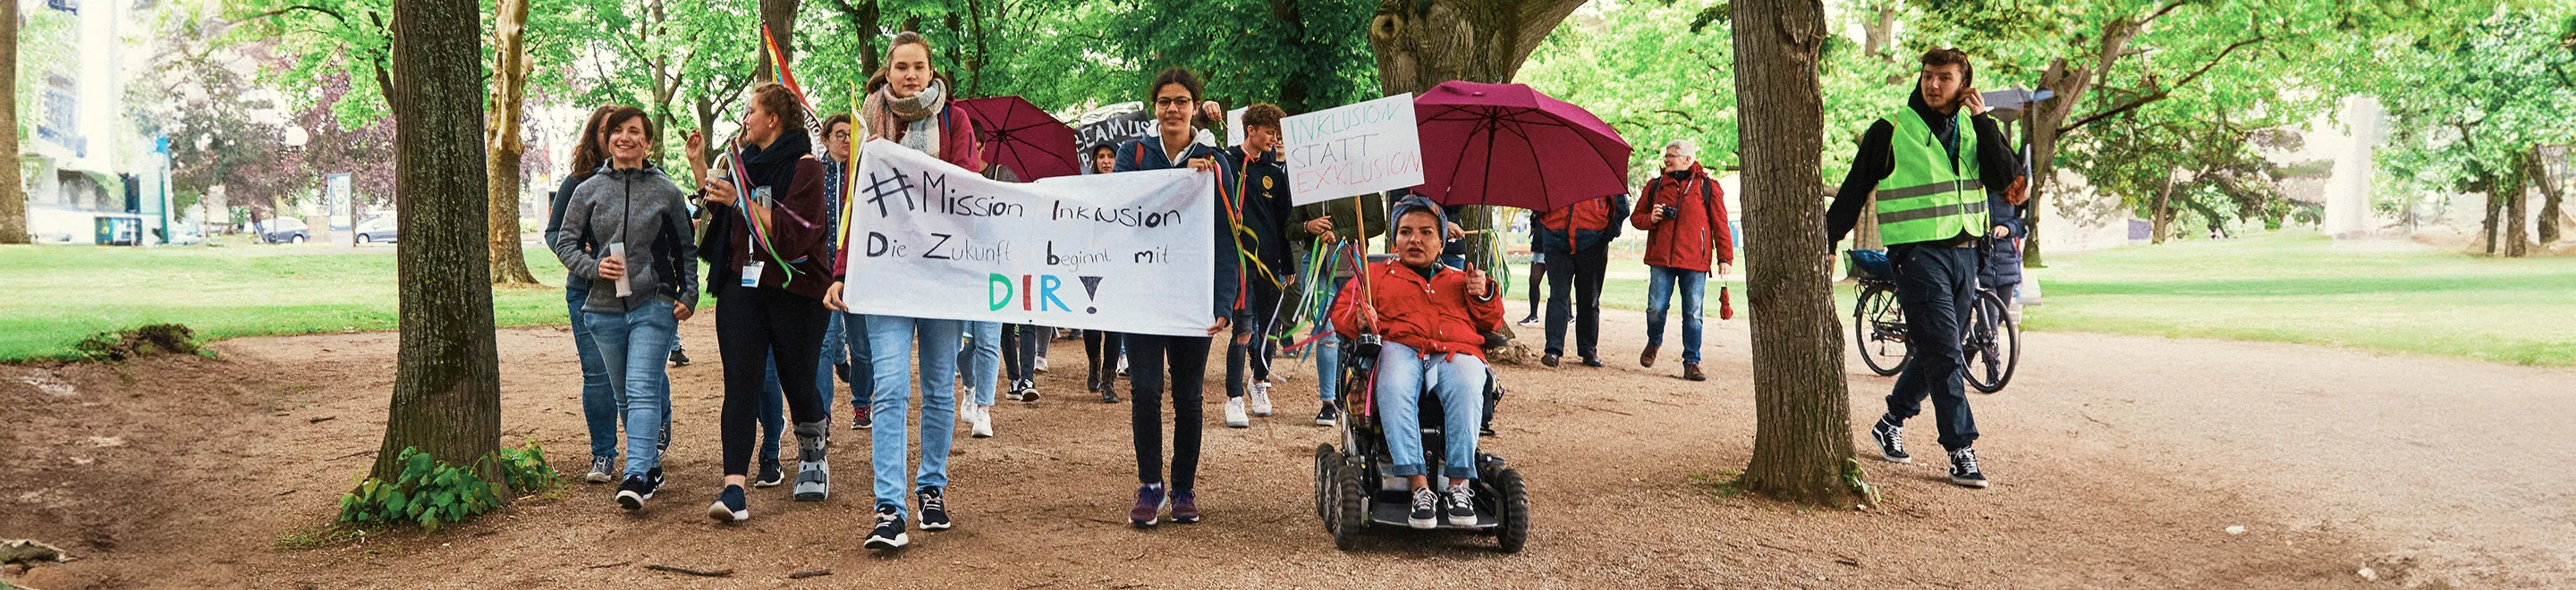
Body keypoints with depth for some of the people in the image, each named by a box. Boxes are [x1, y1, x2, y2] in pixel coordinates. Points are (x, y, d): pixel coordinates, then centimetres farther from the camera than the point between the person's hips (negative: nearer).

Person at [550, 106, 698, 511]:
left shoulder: (666, 192, 5)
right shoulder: (589, 190, 7)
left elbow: (686, 250, 11)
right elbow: (565, 242, 10)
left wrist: (688, 295, 0)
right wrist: (592, 267, -8)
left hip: (654, 306, -3)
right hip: (604, 308, 3)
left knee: (643, 389, -16)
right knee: (626, 394, 11)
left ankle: (636, 477, -24)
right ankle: (651, 466, 25)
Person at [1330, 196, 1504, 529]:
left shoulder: (1458, 280, 34)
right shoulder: (1376, 275, 31)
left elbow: (1492, 323, 28)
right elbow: (1341, 310, 20)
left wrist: (1483, 294, 8)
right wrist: (1359, 321, -3)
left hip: (1456, 351, 1)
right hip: (1400, 348, -1)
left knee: (1466, 389, -38)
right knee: (1393, 388, -39)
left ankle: (1459, 485, -39)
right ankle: (1419, 488, -44)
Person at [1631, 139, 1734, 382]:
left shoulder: (1707, 186, 6)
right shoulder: (1655, 186, 13)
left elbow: (1720, 224, 5)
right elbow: (1636, 216, 19)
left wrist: (1725, 257, 0)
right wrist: (1650, 219, -4)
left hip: (1694, 262, -2)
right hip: (1661, 258, 2)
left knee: (1693, 314, -1)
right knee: (1656, 308, -3)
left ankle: (1691, 363, 7)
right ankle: (1654, 343, 27)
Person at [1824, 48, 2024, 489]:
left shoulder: (1971, 127, 10)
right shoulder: (1892, 130, -3)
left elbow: (2004, 176, -4)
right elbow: (1854, 190, 2)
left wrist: (1982, 120, -8)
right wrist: (1826, 240, 0)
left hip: (1965, 254, 5)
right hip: (1919, 254, -5)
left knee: (1935, 352, 12)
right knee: (1943, 354, -10)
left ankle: (1892, 423, 31)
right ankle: (1961, 452, -8)